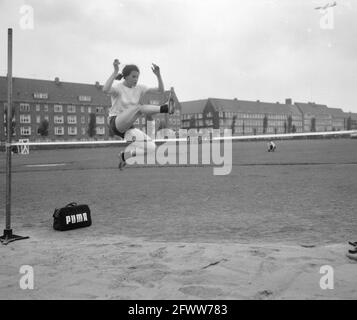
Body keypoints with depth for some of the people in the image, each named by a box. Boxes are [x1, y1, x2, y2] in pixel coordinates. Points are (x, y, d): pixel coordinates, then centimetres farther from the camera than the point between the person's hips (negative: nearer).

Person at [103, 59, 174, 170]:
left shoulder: (139, 88, 8)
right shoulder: (117, 86, -6)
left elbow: (161, 90, 2)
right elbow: (105, 90, -31)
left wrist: (158, 75, -12)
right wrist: (115, 72, -34)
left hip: (128, 126, 6)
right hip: (115, 122, -6)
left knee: (151, 148, -10)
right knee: (138, 107, -33)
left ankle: (124, 155, 8)